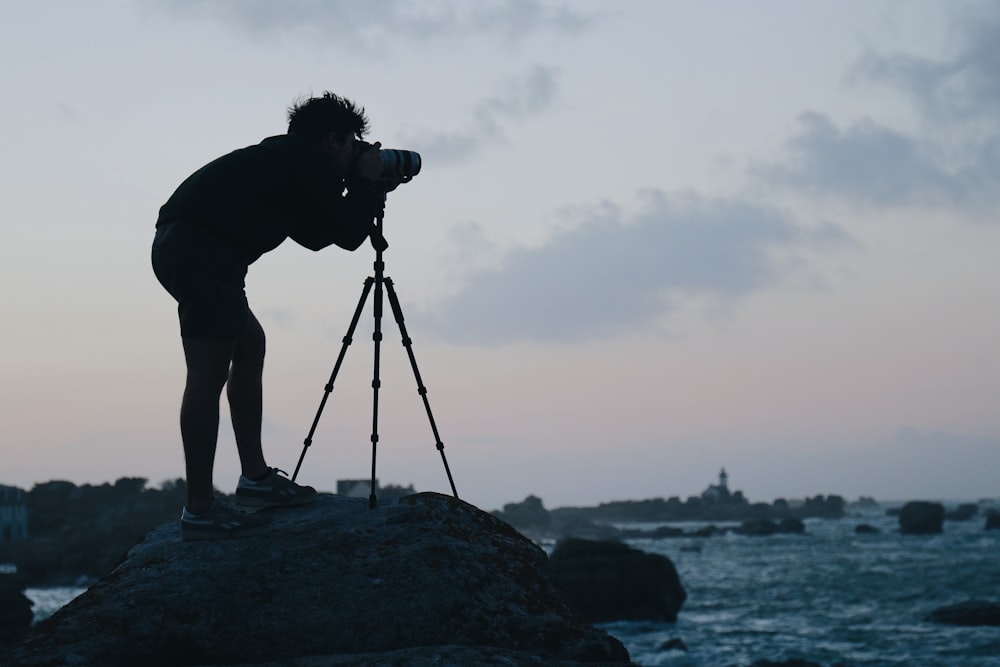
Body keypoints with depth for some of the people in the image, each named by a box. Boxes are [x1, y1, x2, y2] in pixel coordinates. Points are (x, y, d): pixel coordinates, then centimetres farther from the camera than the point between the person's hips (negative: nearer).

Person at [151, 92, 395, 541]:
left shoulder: (286, 159, 27)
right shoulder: (312, 163, -1)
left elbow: (315, 235, 34)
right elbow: (348, 235, -3)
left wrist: (367, 191, 29)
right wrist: (367, 183, 12)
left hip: (177, 243, 11)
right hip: (200, 247, -11)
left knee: (250, 345, 20)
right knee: (209, 373, -10)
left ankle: (255, 477, 24)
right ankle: (199, 512, -9)